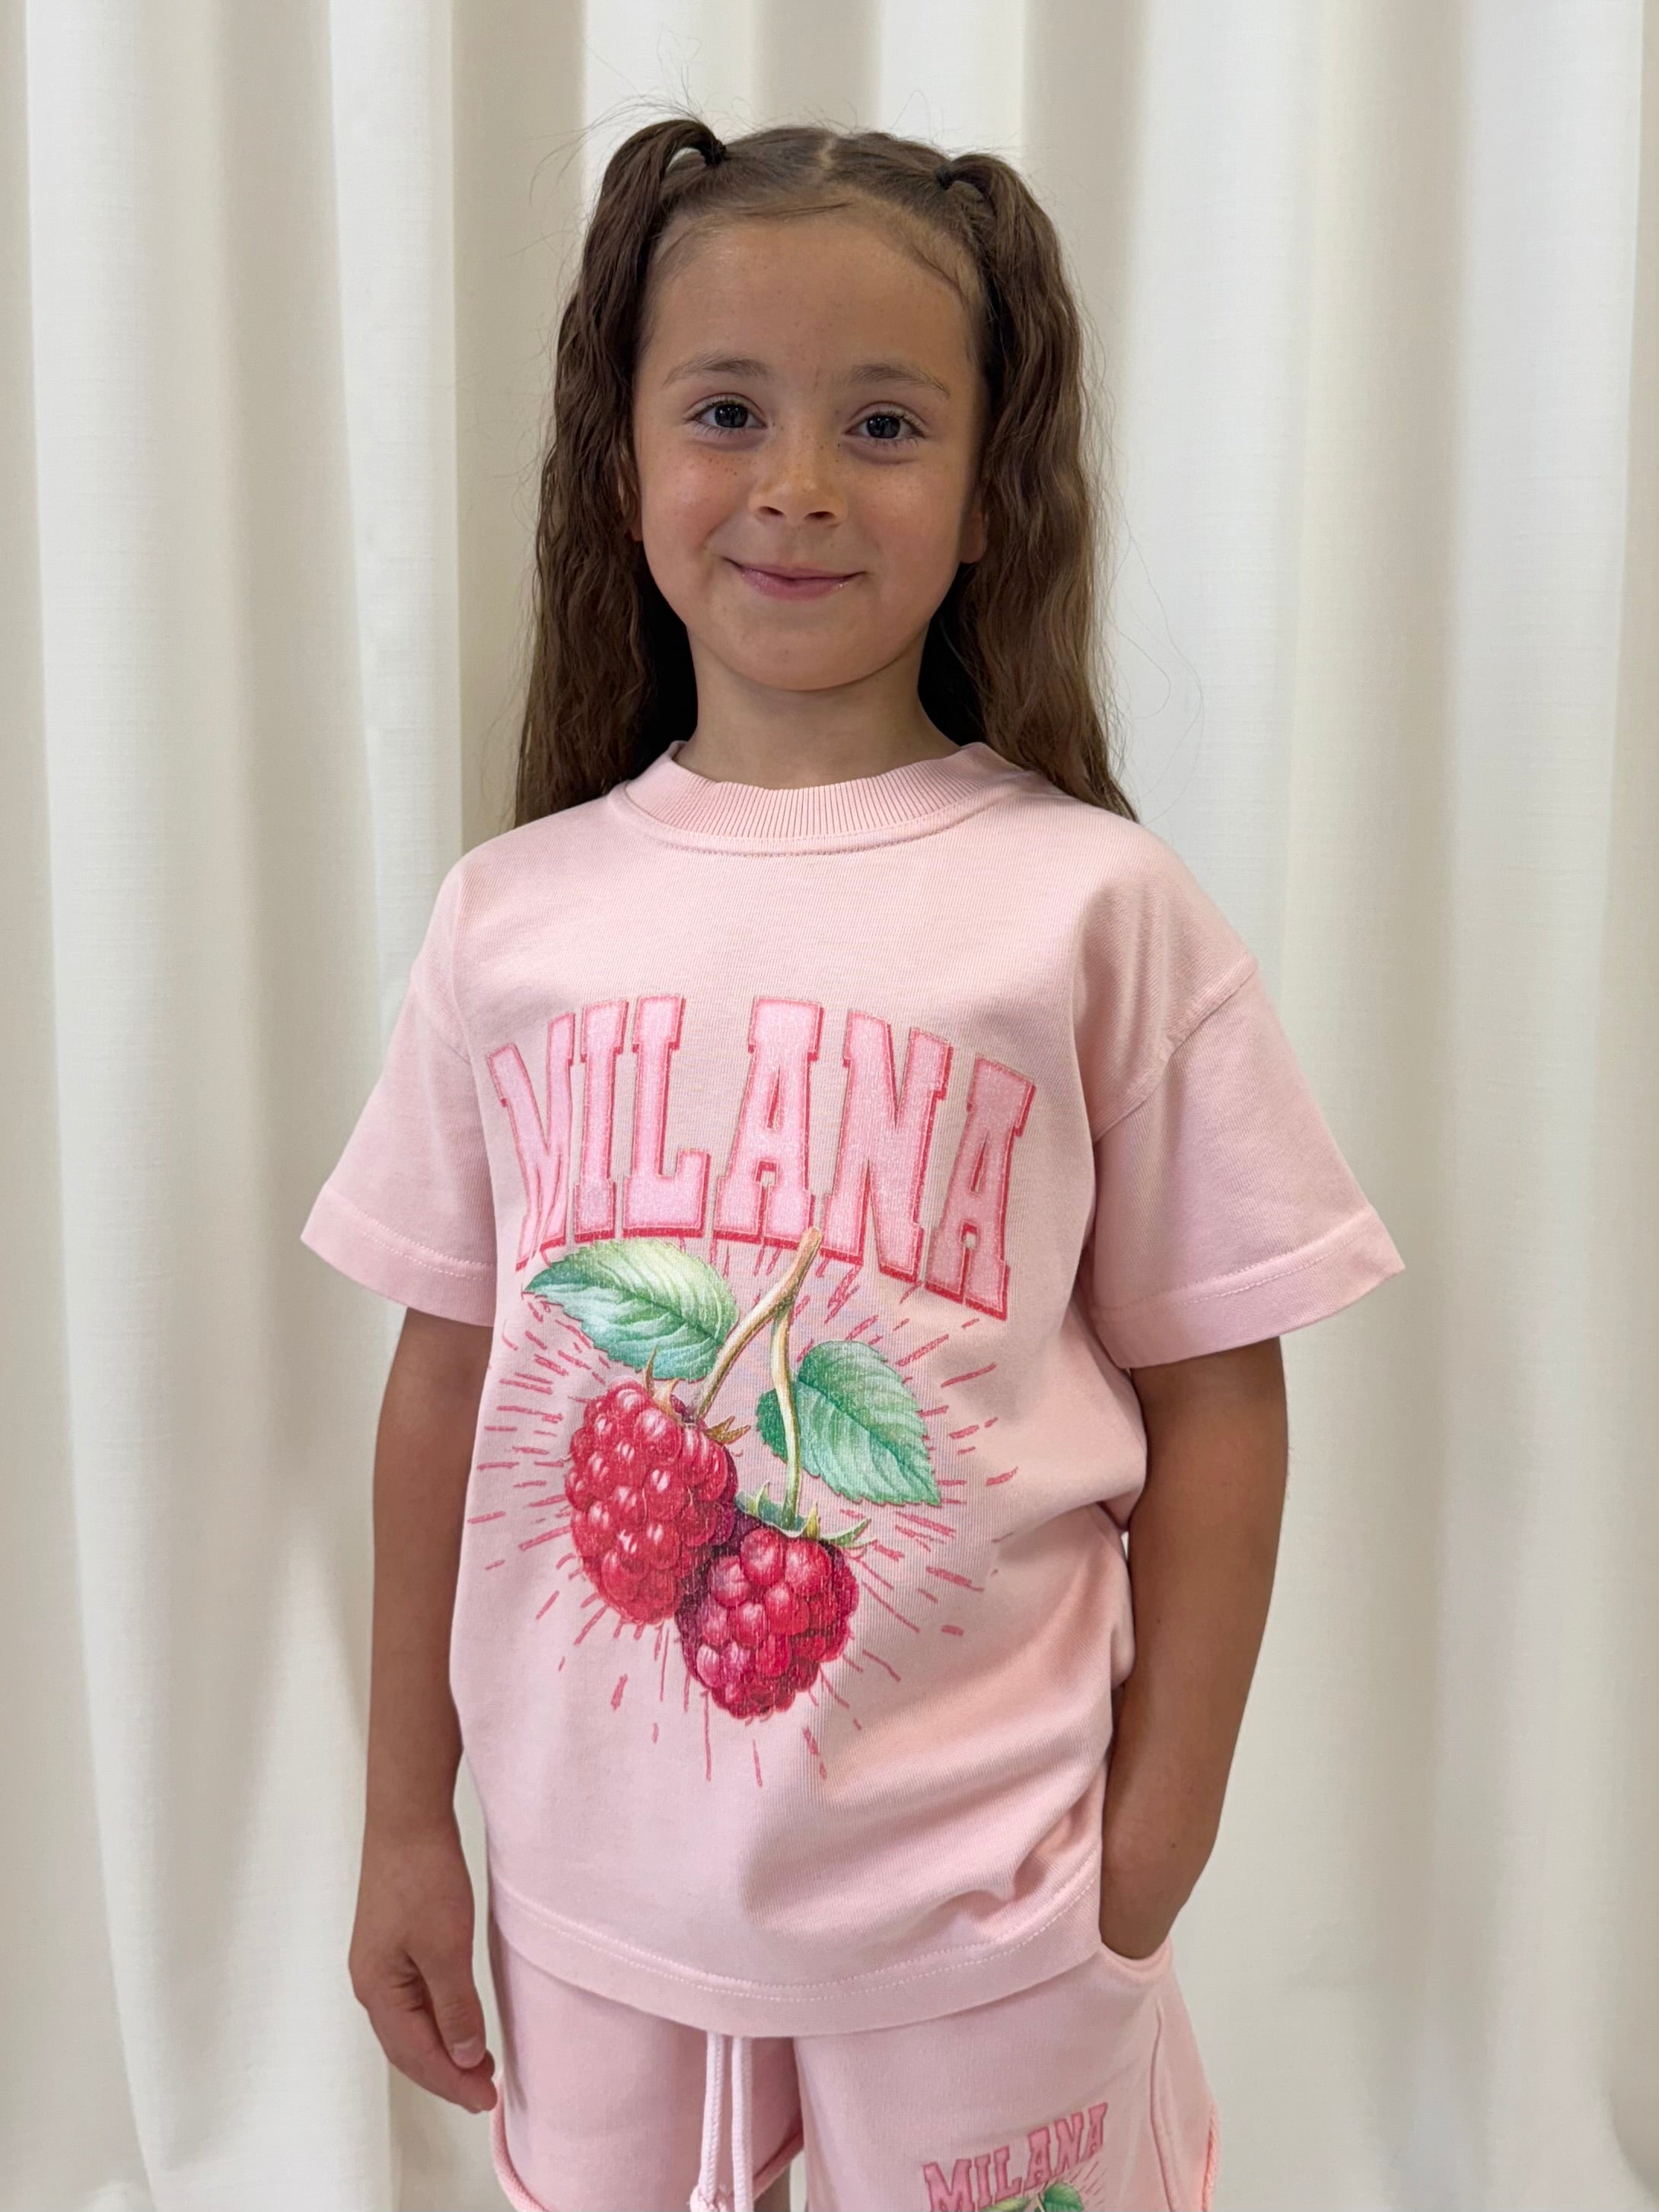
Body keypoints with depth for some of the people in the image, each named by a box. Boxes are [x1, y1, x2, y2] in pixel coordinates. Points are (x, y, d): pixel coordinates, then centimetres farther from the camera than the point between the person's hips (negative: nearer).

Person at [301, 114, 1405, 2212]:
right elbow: (446, 1379, 3)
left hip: (979, 1904, -2)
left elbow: (1213, 1393, -5)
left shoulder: (1097, 909, -10)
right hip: (593, 1888, 3)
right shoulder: (513, 918, -2)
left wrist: (1158, 1845, -4)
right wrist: (403, 1821, 8)